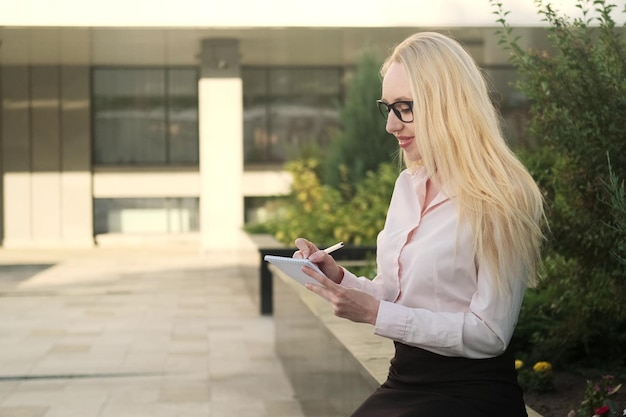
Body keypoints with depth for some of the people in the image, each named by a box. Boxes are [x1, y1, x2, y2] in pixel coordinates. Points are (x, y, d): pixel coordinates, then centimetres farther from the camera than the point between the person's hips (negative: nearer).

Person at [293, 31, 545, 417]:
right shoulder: (409, 185, 11)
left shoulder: (499, 200, -13)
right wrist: (339, 278, -2)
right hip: (404, 381, 7)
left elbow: (489, 334, -16)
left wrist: (375, 313, -19)